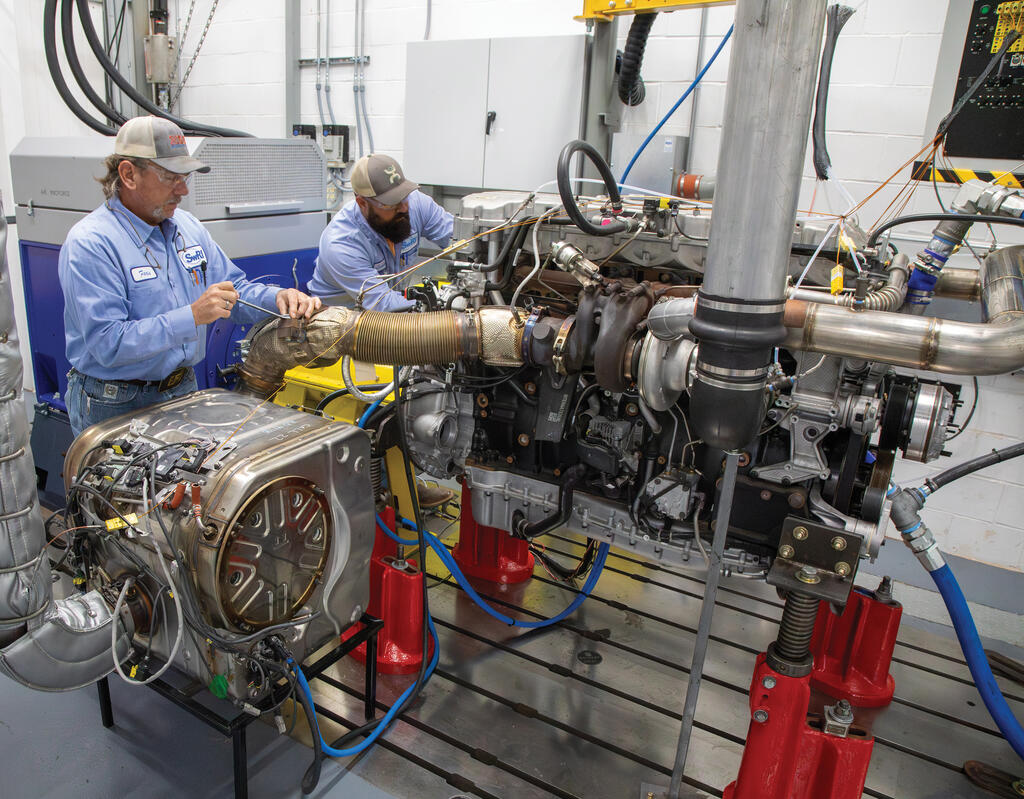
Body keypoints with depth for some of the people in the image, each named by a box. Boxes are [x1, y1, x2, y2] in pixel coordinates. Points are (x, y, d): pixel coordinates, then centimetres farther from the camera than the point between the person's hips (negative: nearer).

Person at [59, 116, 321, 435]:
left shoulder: (188, 226, 7)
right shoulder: (90, 244, -17)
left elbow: (236, 290, 11)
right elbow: (107, 343, -24)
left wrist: (277, 298, -10)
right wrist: (192, 317, -30)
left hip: (184, 390, 6)